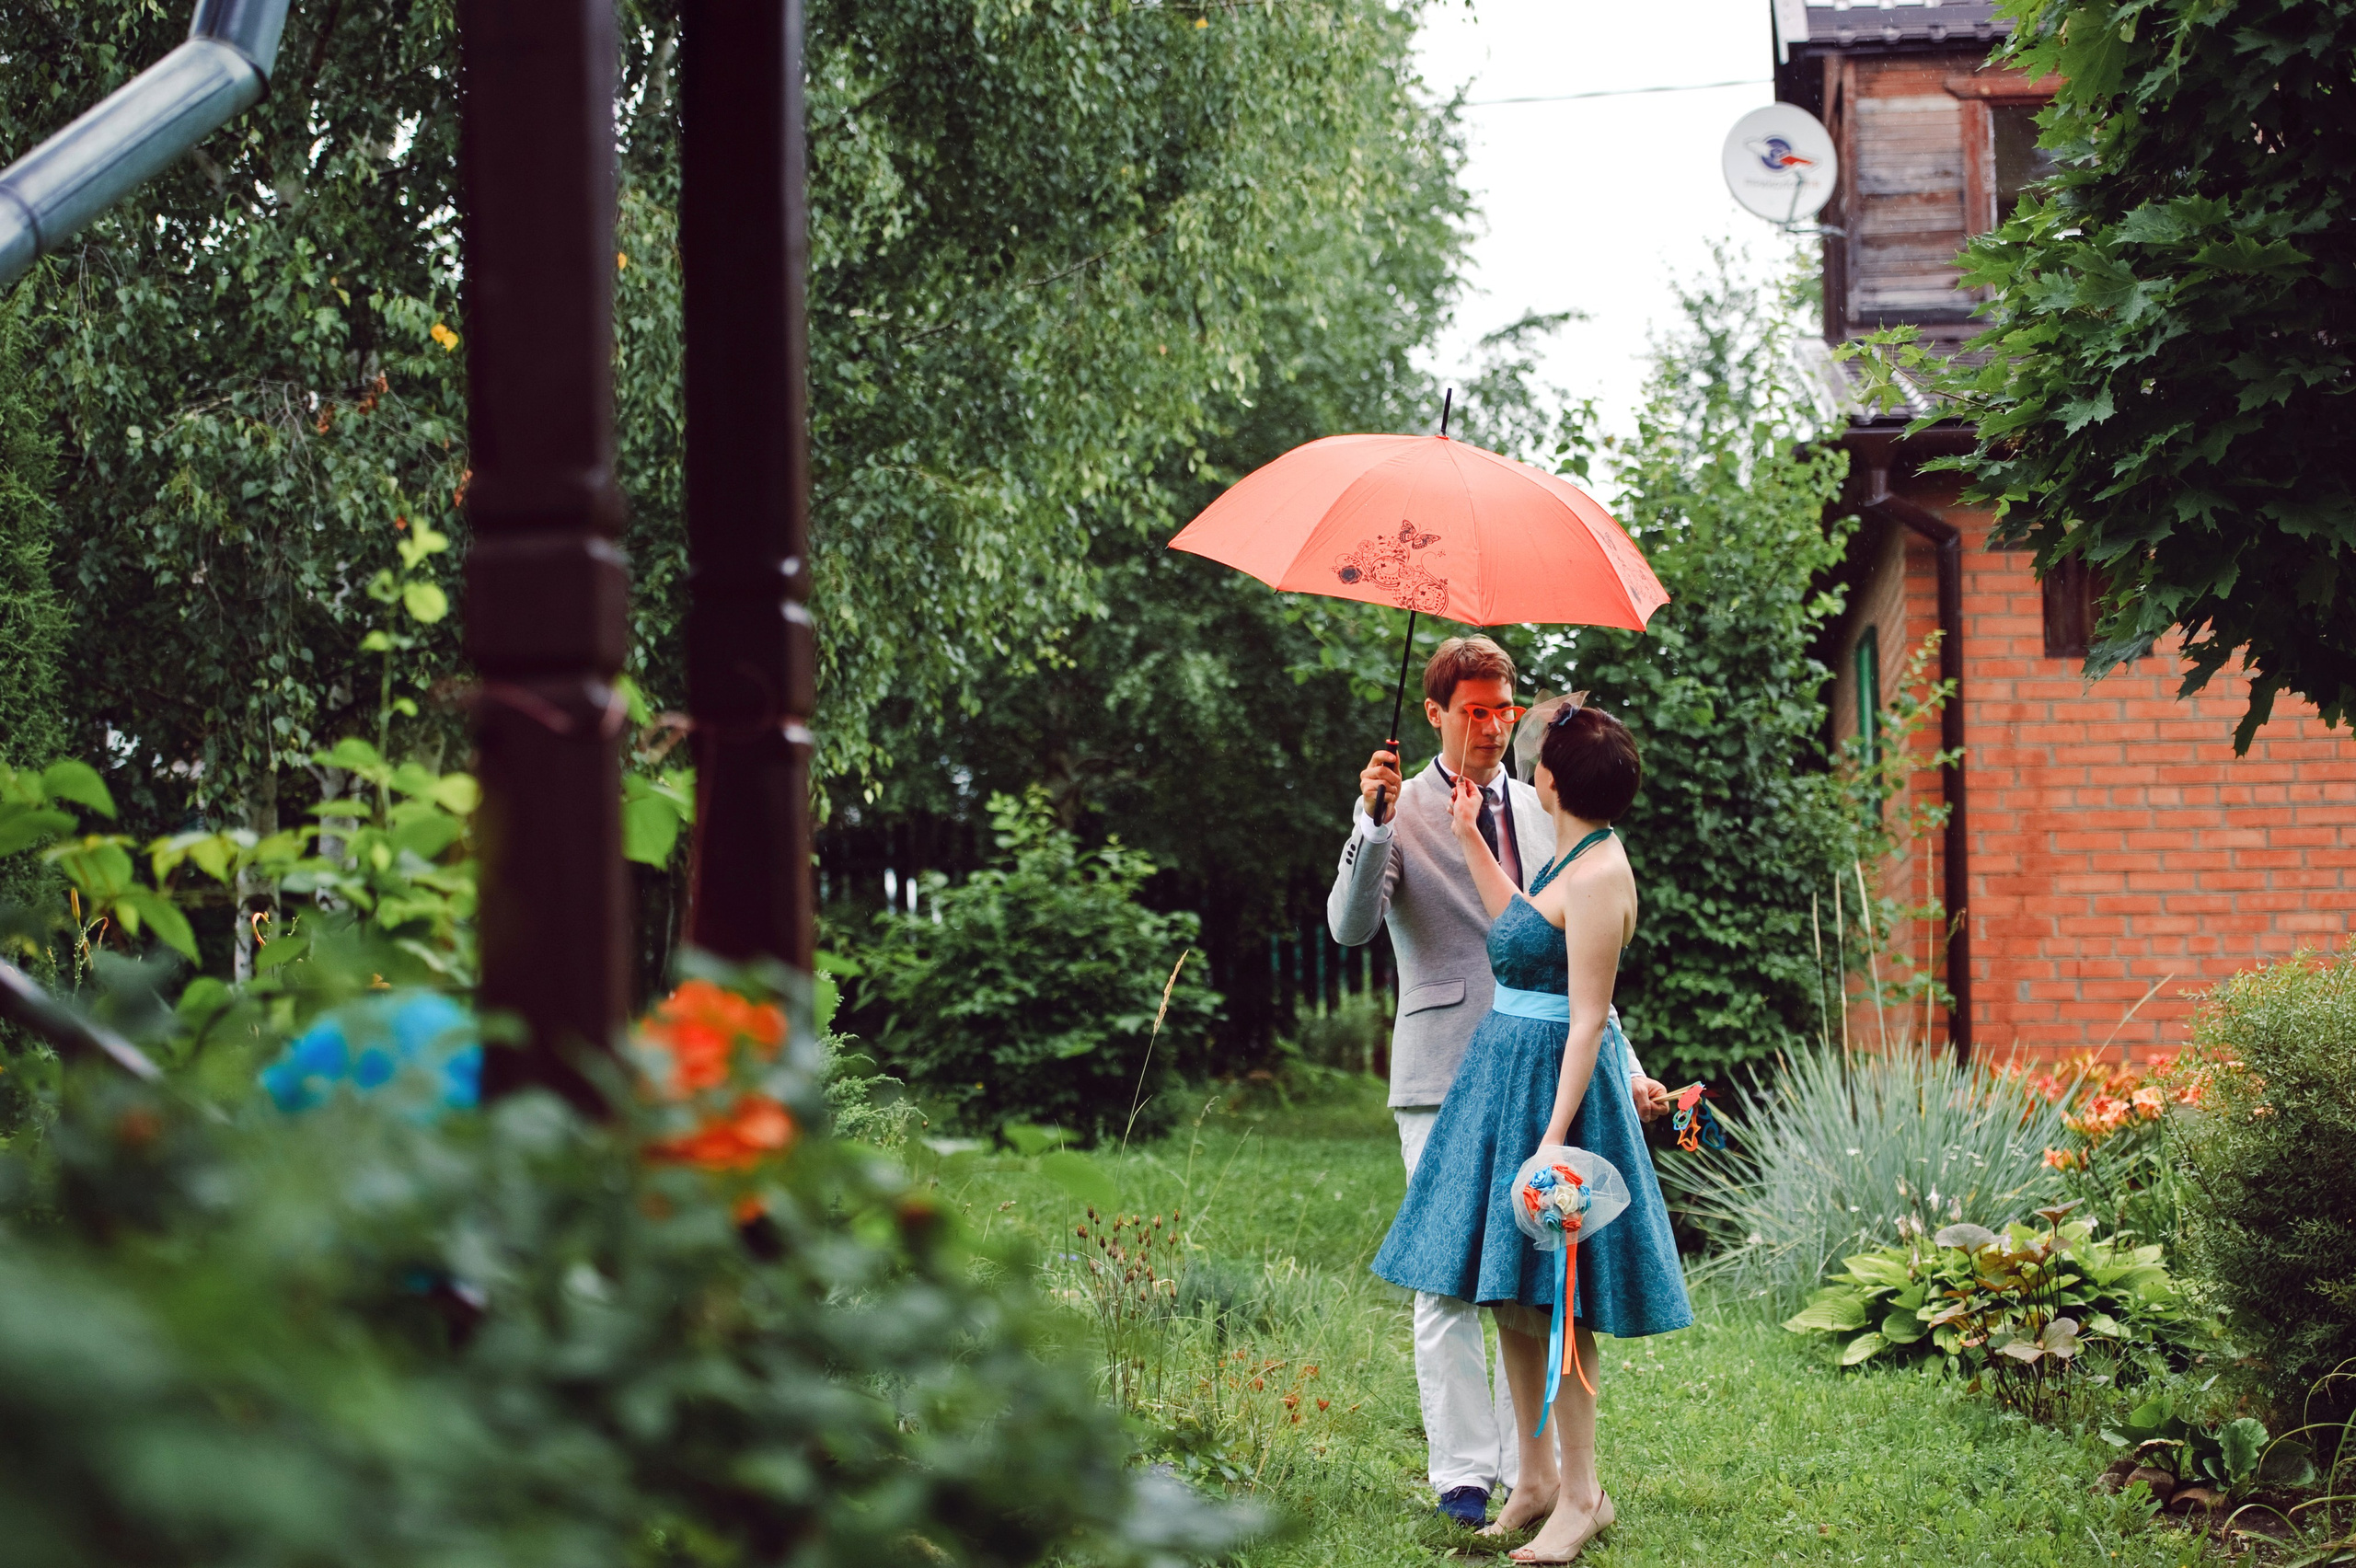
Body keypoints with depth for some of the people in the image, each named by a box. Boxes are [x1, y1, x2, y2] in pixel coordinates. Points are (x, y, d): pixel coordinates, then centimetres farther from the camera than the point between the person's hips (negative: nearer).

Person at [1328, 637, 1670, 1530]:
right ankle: (1463, 1475, 2)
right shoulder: (1400, 813, 1)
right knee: (1450, 1282, -3)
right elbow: (1350, 928, -13)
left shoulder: (1540, 813, 15)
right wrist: (1373, 826, -26)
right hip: (1444, 1079, -4)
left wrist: (1623, 1068, 15)